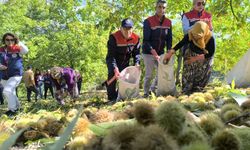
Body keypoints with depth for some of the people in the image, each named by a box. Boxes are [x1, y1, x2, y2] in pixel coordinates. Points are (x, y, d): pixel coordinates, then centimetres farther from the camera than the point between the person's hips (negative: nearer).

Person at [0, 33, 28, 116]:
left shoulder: (17, 49, -8)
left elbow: (26, 51, -28)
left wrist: (19, 42, -34)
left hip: (15, 75, -5)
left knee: (7, 91, -22)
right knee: (11, 93, 19)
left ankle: (12, 109, -5)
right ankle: (17, 107, 42)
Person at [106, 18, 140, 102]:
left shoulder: (136, 38, -16)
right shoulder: (114, 37, -29)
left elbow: (136, 52, -3)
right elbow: (111, 55, -30)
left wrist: (136, 63, -21)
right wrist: (115, 68, -41)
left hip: (125, 62, 4)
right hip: (113, 61, -4)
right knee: (112, 76, -18)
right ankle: (112, 98, -9)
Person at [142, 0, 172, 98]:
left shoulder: (168, 22, 0)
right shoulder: (148, 22, -15)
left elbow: (169, 39, 3)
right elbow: (146, 40, -17)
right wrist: (153, 52, -25)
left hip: (160, 53, 5)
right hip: (148, 53, -5)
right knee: (149, 75, -3)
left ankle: (153, 89, 27)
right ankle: (146, 93, 16)